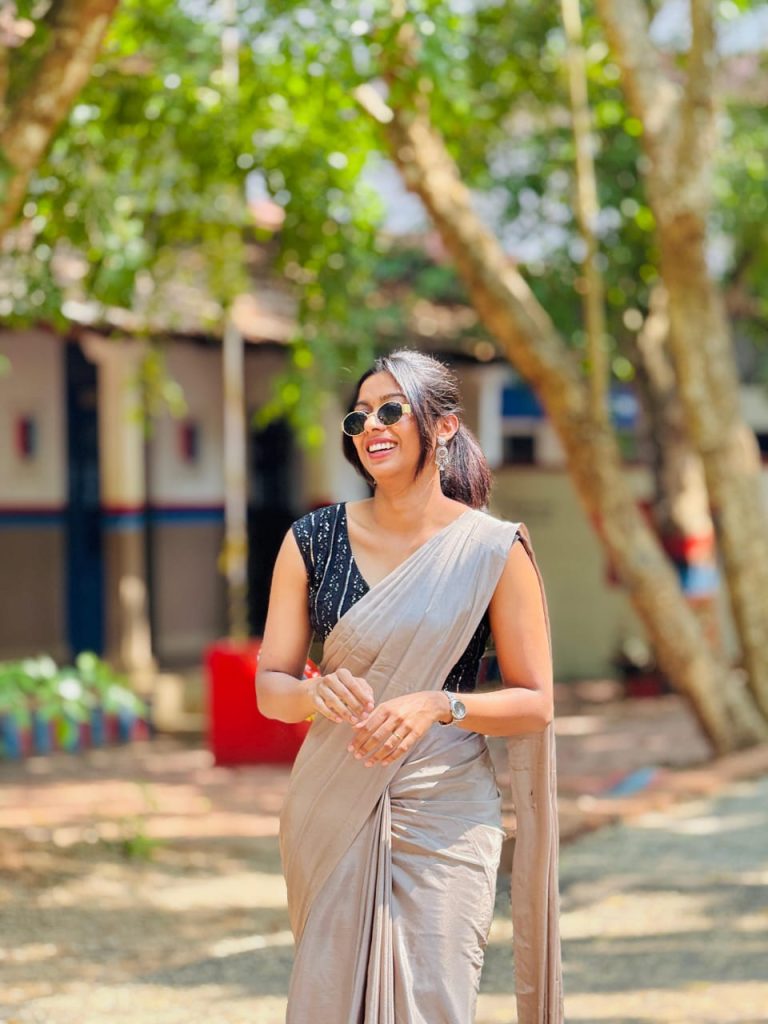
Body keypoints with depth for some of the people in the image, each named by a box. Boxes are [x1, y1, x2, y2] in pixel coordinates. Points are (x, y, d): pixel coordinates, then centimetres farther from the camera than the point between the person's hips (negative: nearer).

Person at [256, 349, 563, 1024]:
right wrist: (318, 693, -17)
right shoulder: (313, 542, 3)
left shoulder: (493, 551, -4)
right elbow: (270, 688, 5)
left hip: (443, 816, -2)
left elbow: (535, 704, -2)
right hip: (332, 812, 2)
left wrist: (438, 705, -19)